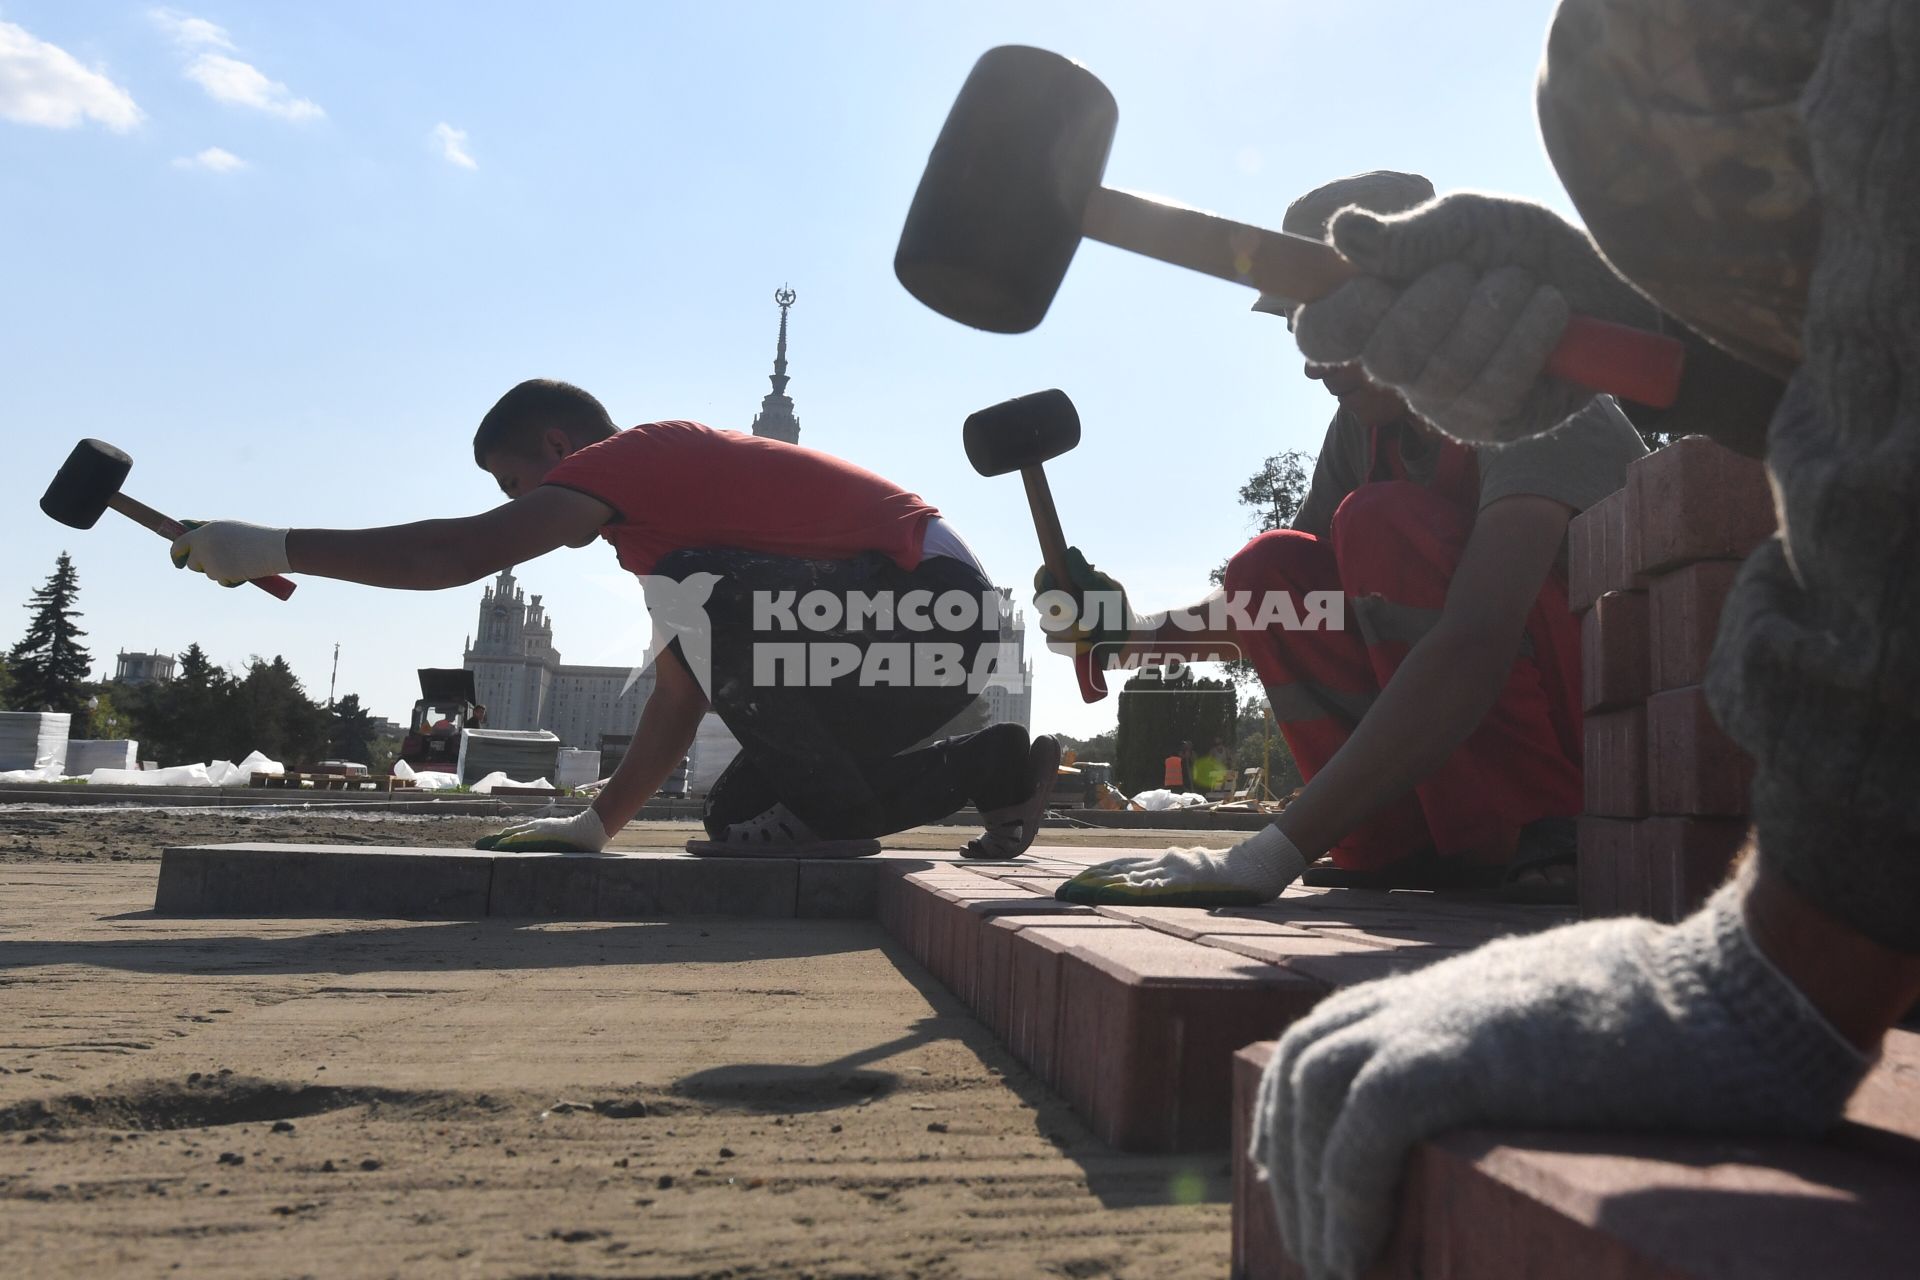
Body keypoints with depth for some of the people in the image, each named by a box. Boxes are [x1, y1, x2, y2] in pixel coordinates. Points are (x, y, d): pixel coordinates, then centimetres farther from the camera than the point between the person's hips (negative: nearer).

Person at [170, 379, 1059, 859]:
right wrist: (602, 822, 20)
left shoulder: (638, 455, -8)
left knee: (702, 595, -24)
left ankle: (823, 812, -9)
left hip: (934, 607, -10)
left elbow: (463, 553, -19)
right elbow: (680, 694, 21)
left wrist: (276, 549, -11)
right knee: (738, 809, 9)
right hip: (937, 629, 10)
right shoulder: (671, 489, 22)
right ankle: (992, 767, 14)